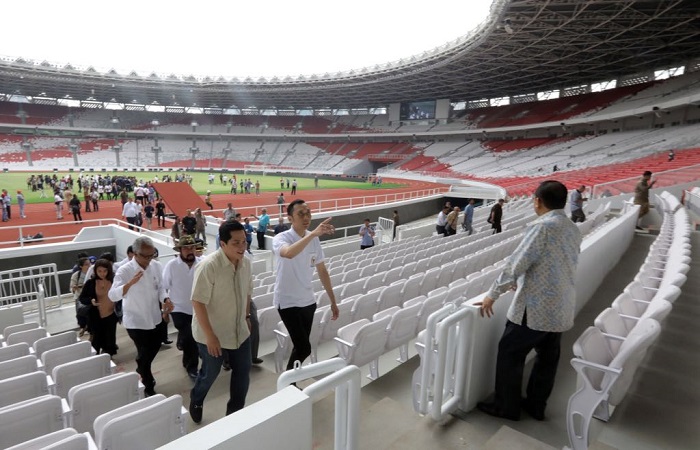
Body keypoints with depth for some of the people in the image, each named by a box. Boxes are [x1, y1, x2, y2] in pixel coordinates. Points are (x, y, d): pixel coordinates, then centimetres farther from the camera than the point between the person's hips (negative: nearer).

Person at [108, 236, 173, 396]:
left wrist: (165, 300, -14)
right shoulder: (125, 271, -21)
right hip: (136, 322, -5)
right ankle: (148, 386, 32)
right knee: (145, 353, 8)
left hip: (155, 318, 5)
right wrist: (131, 283, -46)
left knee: (153, 349, 24)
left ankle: (141, 371, 54)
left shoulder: (156, 266, -7)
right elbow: (112, 296, -31)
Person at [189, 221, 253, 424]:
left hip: (239, 331, 5)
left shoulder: (246, 264, -6)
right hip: (212, 333, -5)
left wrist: (247, 317, 15)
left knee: (243, 371, 12)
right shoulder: (208, 266, -26)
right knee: (211, 373, 16)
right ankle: (196, 401, 48)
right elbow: (198, 302, -23)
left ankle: (235, 411, 35)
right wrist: (210, 336, -22)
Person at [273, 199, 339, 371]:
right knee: (304, 348, -7)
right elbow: (289, 253, -42)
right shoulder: (281, 238, -16)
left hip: (308, 301, 6)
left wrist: (333, 301, 9)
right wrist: (313, 233, -52)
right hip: (288, 302, -6)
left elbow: (322, 271, 8)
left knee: (300, 347, 15)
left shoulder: (314, 240, 1)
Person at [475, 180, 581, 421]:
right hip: (562, 308, 8)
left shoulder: (541, 226, -19)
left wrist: (492, 295, -10)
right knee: (547, 358, 18)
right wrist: (521, 283, 23)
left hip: (536, 308, -8)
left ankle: (507, 406, 20)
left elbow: (515, 264, -20)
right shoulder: (573, 230, 8)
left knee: (509, 353, 7)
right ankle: (536, 406, 34)